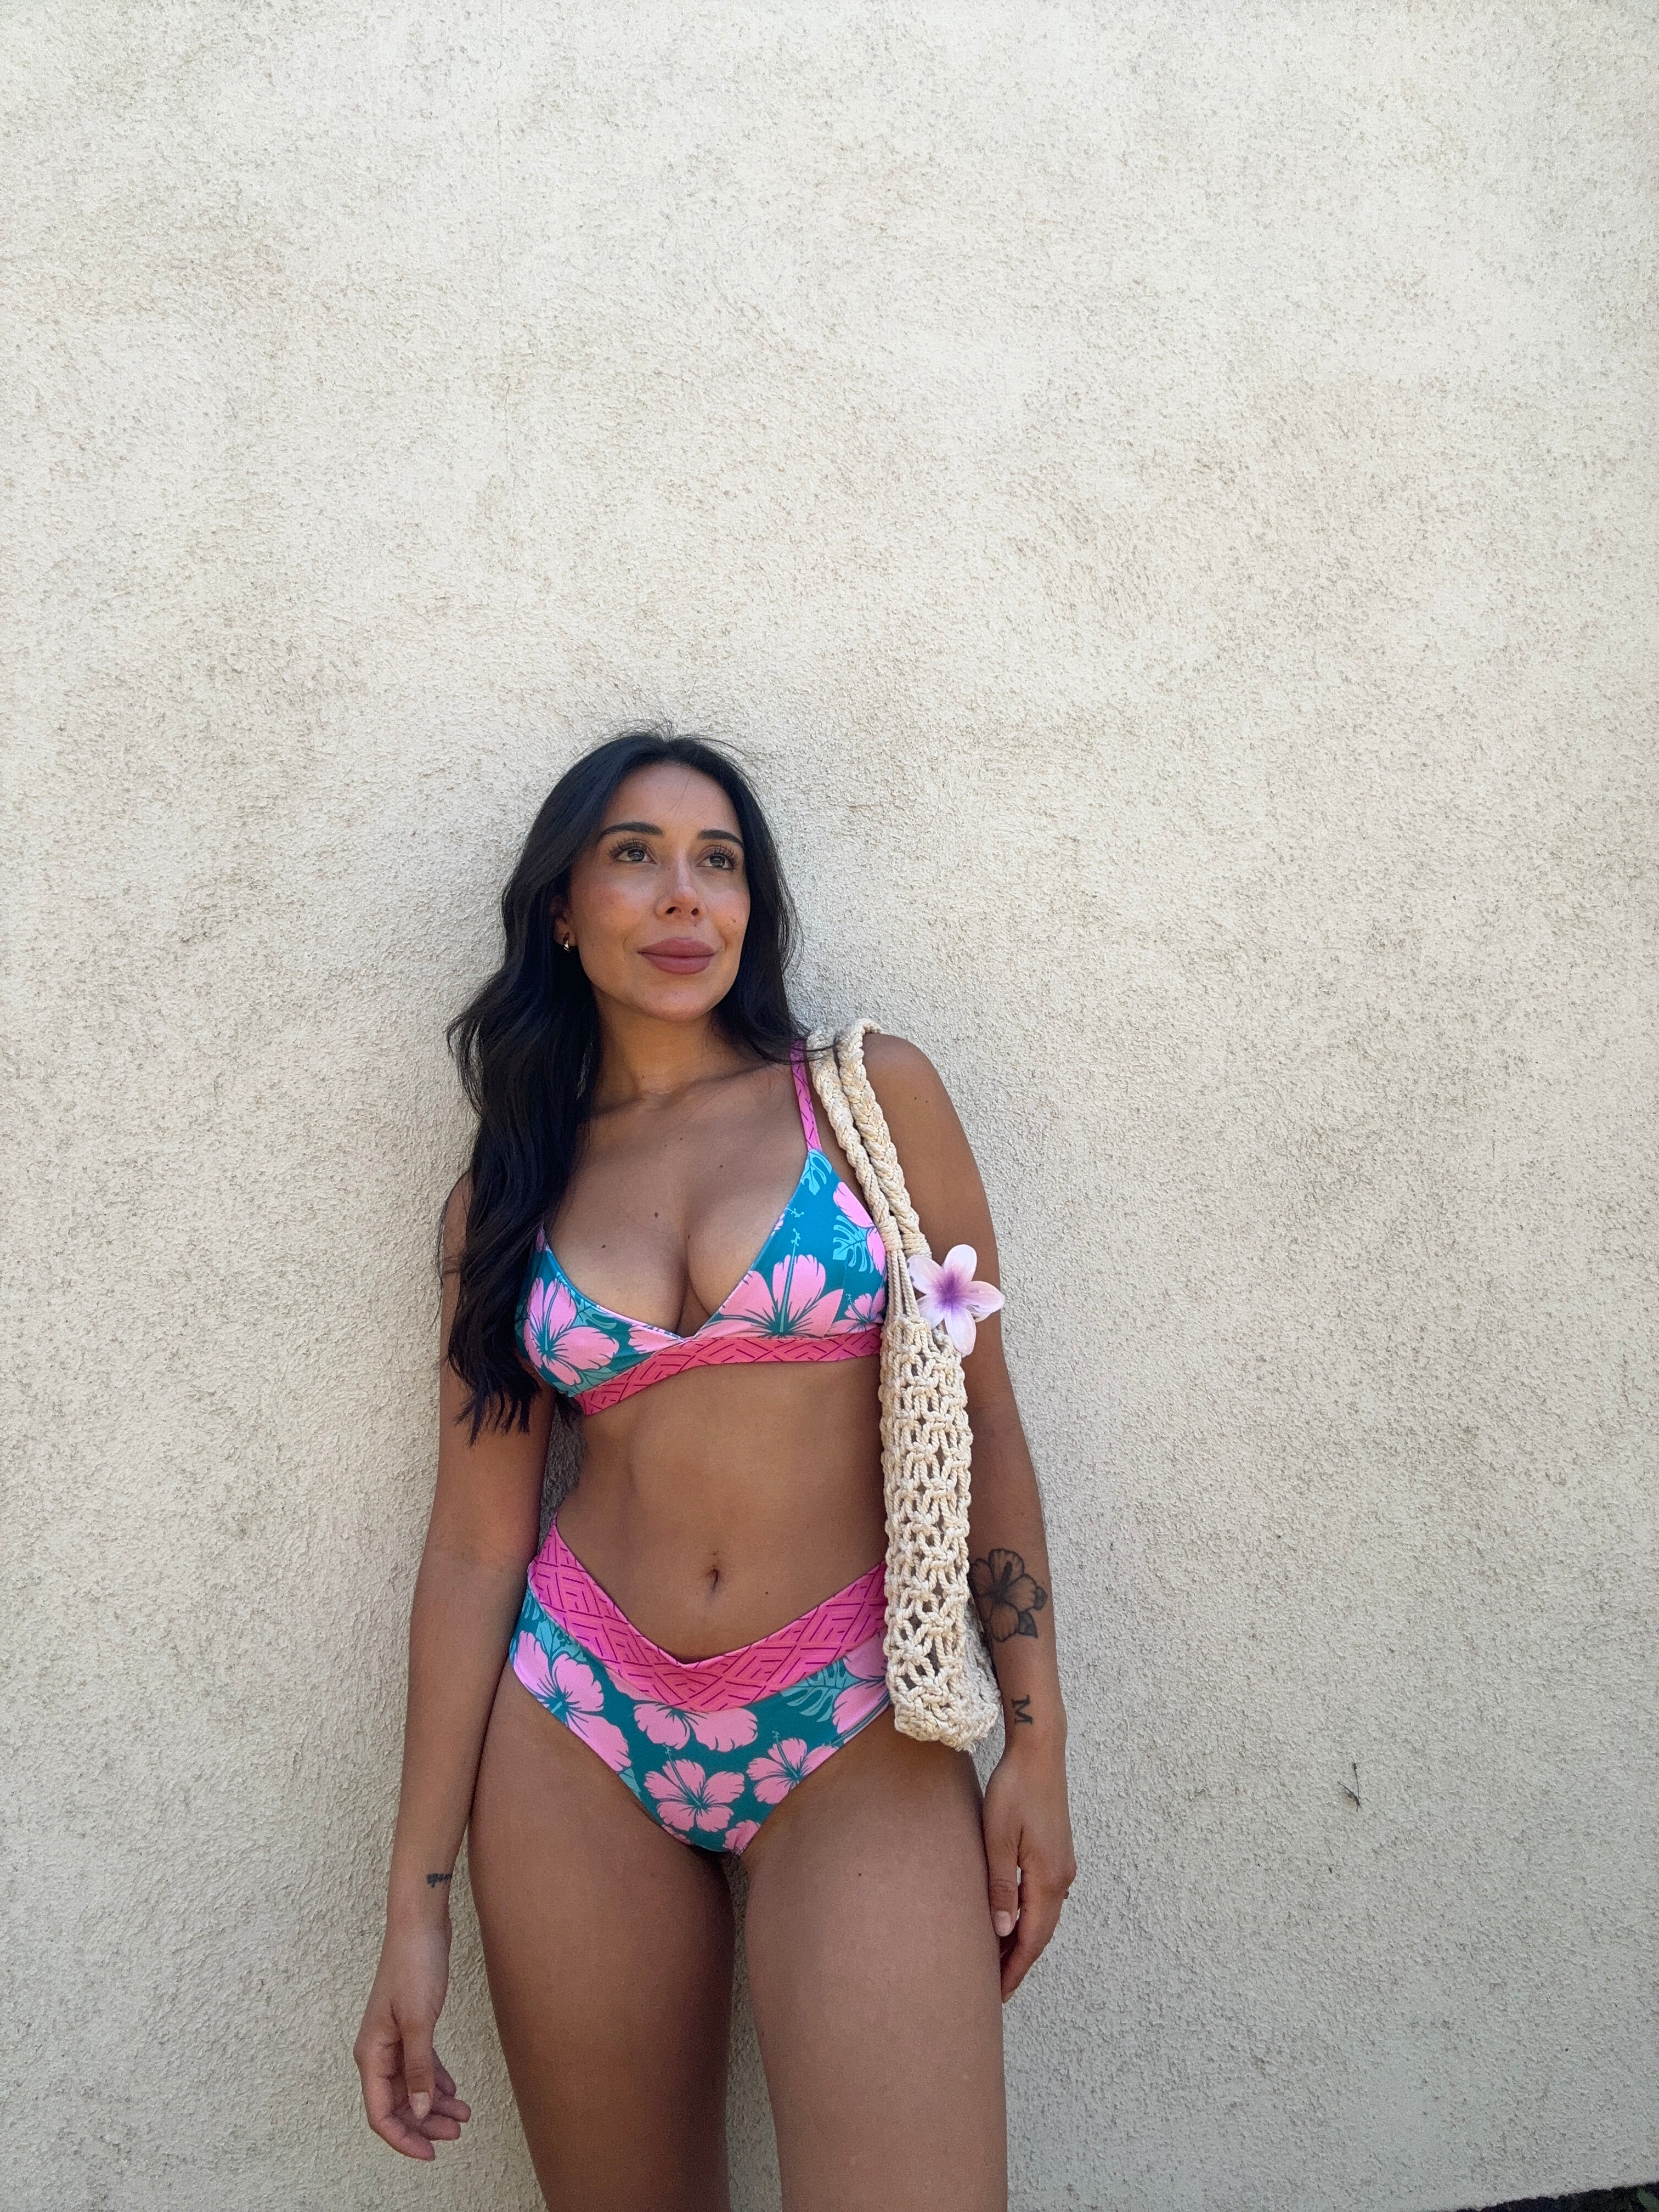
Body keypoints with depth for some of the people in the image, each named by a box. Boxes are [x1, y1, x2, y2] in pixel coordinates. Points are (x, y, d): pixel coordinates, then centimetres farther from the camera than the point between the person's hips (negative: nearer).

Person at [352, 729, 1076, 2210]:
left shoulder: (872, 1098, 1)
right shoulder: (508, 1196, 6)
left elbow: (982, 1423, 2)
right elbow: (476, 1542, 5)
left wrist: (1038, 1737, -2)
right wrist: (417, 1898, 4)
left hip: (855, 1745, -2)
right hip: (576, 1731, 2)